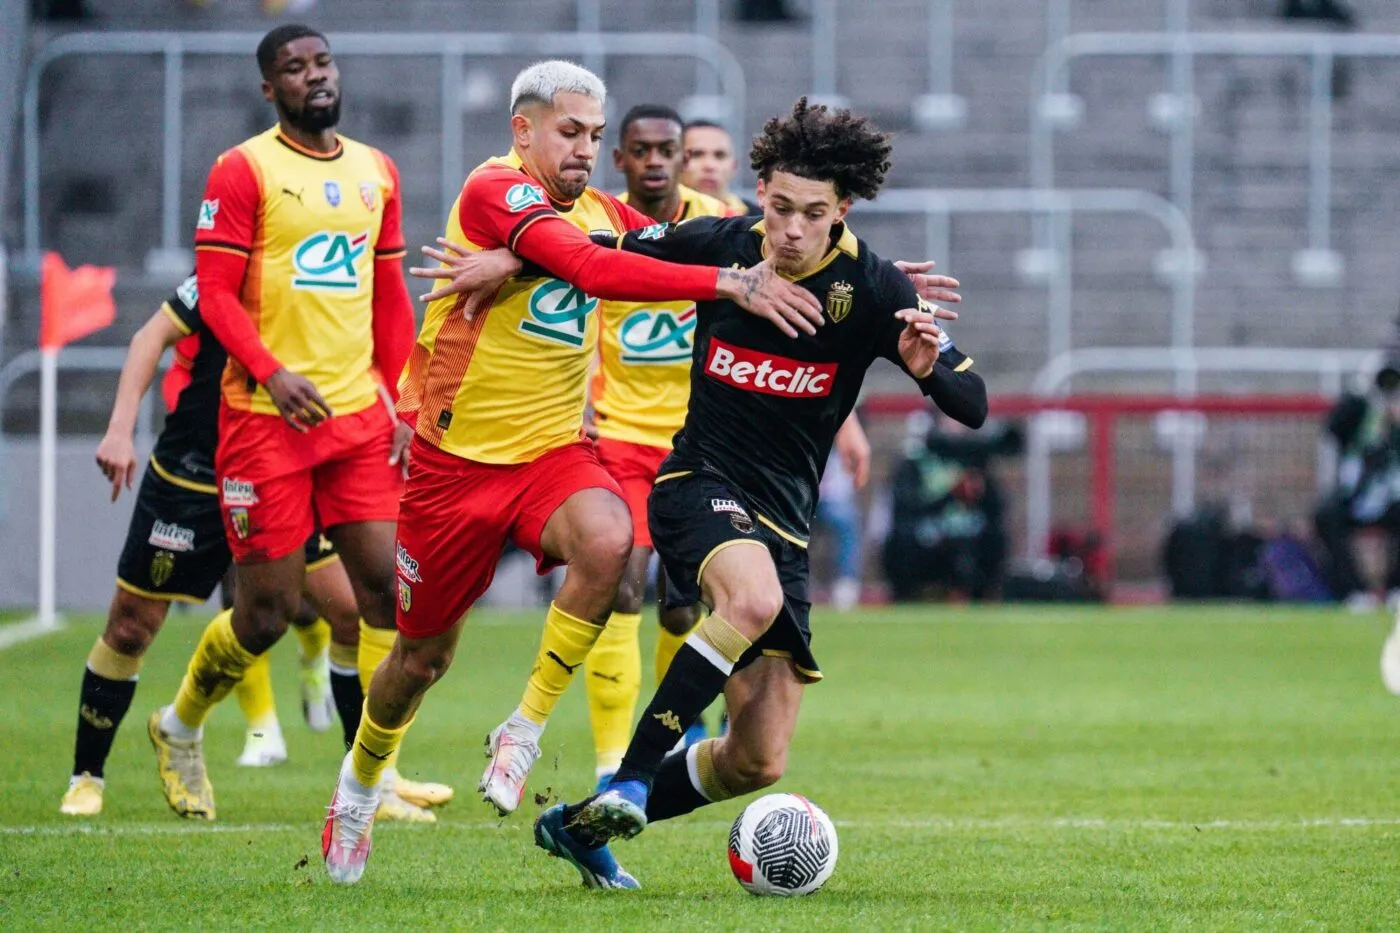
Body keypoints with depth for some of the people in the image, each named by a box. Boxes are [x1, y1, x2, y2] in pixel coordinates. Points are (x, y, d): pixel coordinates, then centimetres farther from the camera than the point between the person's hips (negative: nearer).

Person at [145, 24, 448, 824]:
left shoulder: (376, 172, 13)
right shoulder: (244, 171, -5)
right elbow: (216, 291, -9)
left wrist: (400, 400, 12)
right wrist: (270, 372, -21)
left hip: (359, 412, 5)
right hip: (267, 418, -5)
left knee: (382, 584, -4)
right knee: (269, 610, -2)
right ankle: (180, 728, 24)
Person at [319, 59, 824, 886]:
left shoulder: (601, 212, 8)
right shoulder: (495, 190, -16)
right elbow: (590, 268, -30)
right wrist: (729, 282, -36)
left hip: (554, 450, 4)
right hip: (458, 457, -4)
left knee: (608, 538, -30)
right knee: (423, 654, 8)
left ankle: (525, 732, -14)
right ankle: (358, 786, 39)